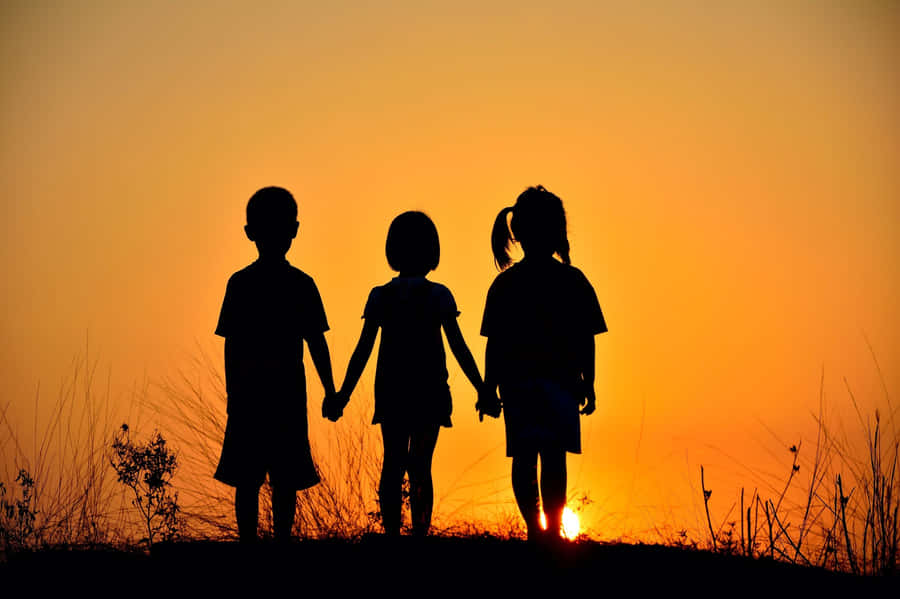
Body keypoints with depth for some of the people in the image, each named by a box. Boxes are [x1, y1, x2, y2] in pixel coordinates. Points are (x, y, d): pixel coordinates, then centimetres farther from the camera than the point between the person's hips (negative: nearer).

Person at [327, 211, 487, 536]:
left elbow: (363, 351, 0)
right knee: (421, 466, 2)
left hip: (390, 391, 2)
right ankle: (420, 532, -6)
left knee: (393, 464, 6)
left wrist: (343, 395, 5)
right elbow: (458, 348, -5)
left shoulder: (380, 297, 2)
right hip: (430, 392, -2)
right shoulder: (438, 296, -3)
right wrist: (482, 390, 0)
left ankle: (392, 533, 0)